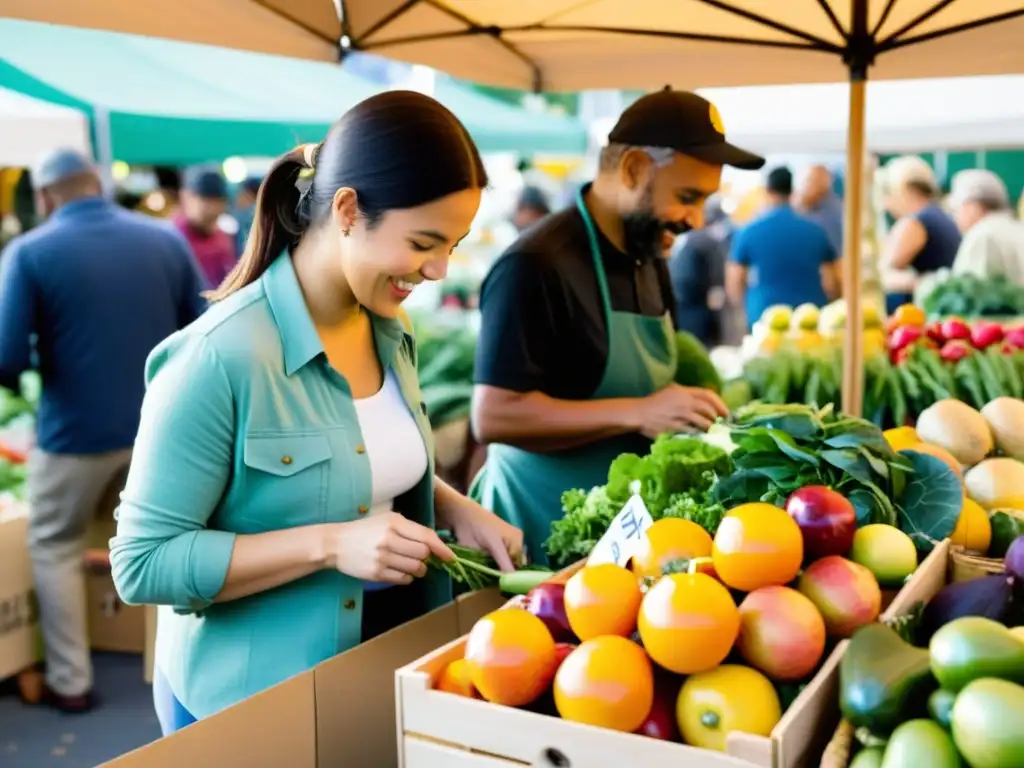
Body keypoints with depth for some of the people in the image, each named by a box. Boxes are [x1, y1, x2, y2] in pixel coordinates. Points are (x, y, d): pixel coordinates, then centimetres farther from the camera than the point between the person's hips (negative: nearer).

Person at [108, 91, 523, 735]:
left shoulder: (389, 328, -2)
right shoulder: (221, 357, -25)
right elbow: (142, 562, -21)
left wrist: (454, 508, -5)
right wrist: (329, 544, -29)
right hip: (255, 700, -7)